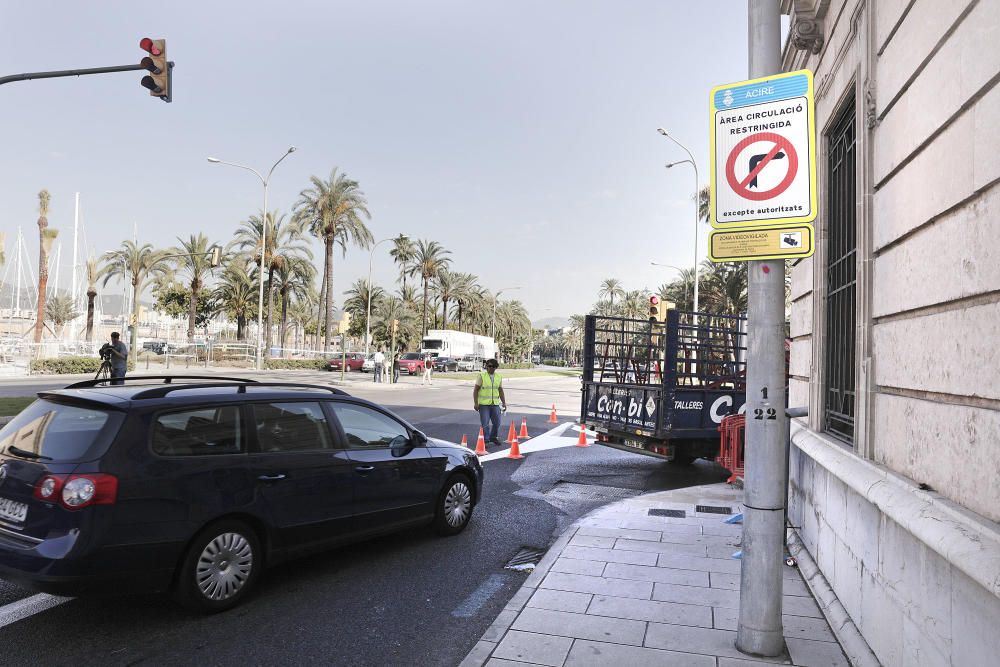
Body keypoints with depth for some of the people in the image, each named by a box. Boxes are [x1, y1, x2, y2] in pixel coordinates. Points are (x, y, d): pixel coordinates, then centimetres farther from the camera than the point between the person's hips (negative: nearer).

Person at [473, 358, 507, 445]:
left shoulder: (499, 377, 8)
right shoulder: (481, 376, -4)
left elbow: (501, 391, 12)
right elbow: (475, 390, -5)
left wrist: (504, 402, 5)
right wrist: (476, 403, -11)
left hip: (495, 404, 4)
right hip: (484, 404, -4)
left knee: (497, 422, 8)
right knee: (485, 424, -5)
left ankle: (493, 437, 31)